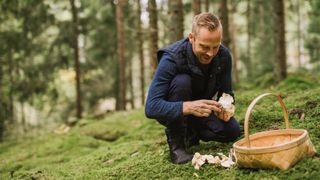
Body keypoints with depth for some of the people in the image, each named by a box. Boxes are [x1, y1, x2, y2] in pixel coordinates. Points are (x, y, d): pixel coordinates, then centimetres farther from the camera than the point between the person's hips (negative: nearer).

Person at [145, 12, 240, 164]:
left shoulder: (223, 56, -17)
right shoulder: (171, 58, -32)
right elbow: (151, 107, -38)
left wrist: (225, 108, -31)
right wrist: (188, 107, -53)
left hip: (199, 110, 5)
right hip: (173, 112, -5)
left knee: (232, 131, -18)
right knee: (181, 81, -33)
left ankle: (190, 132, 12)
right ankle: (175, 142, -18)